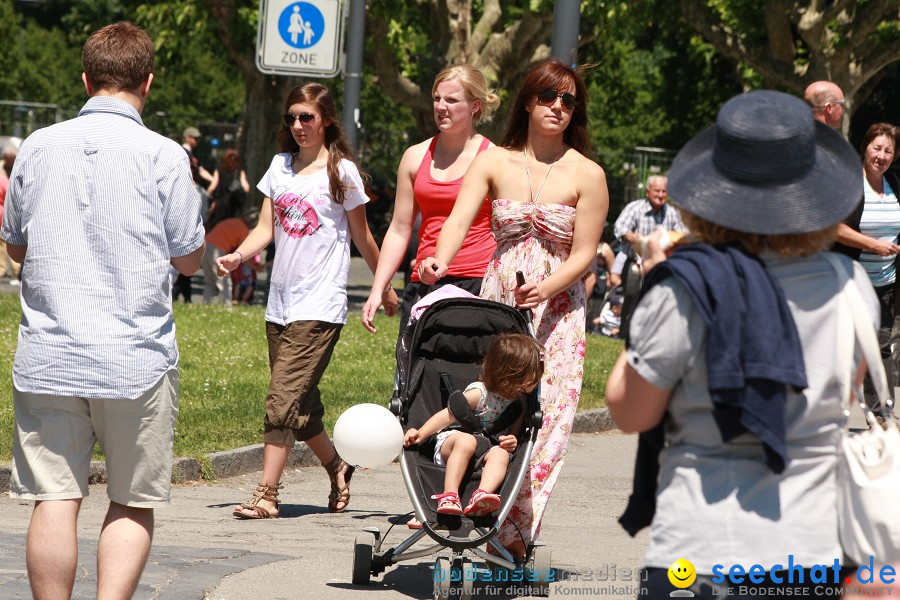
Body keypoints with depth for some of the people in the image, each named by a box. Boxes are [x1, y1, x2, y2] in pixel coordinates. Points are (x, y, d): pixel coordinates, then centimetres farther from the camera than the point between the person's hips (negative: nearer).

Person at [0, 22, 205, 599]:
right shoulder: (163, 155, -5)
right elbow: (190, 258, 2)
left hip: (47, 356, 2)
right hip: (136, 357, -2)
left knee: (55, 500, 2)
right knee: (133, 503, 9)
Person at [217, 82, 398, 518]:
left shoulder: (342, 171, -2)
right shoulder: (281, 166, 12)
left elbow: (361, 237, 7)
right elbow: (265, 228, 8)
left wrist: (385, 289, 14)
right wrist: (237, 256, -11)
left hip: (319, 305, -6)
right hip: (280, 301, 6)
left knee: (284, 398, -14)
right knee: (300, 401, 10)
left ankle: (266, 494, -17)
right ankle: (337, 468, 32)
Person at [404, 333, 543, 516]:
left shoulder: (520, 403, 3)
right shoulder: (479, 393, -13)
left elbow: (514, 432, 12)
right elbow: (448, 415, -10)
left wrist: (512, 442, -15)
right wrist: (421, 434, -19)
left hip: (487, 451, 4)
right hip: (450, 442, -4)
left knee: (501, 454, -30)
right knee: (466, 441, -38)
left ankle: (481, 496, -57)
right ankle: (449, 496, -45)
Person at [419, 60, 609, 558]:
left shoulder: (586, 175, 0)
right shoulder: (494, 162, 5)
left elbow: (582, 255, -3)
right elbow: (459, 219, -9)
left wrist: (544, 290, -21)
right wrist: (441, 260, -30)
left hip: (557, 308, -2)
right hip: (496, 300, 2)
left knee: (545, 416, -12)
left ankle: (514, 532, -12)